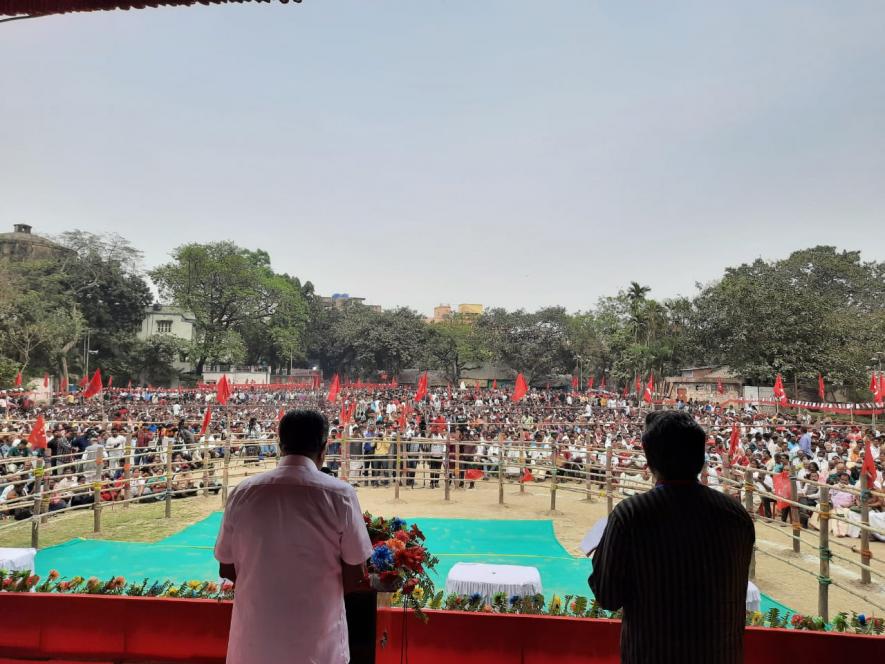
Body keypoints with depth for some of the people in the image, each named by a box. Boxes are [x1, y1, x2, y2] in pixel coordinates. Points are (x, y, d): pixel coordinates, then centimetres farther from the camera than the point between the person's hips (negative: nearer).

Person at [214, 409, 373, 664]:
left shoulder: (242, 493, -7)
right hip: (318, 643, -2)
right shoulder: (339, 494, -14)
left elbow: (226, 570, 3)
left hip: (254, 639, 2)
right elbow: (354, 574, -7)